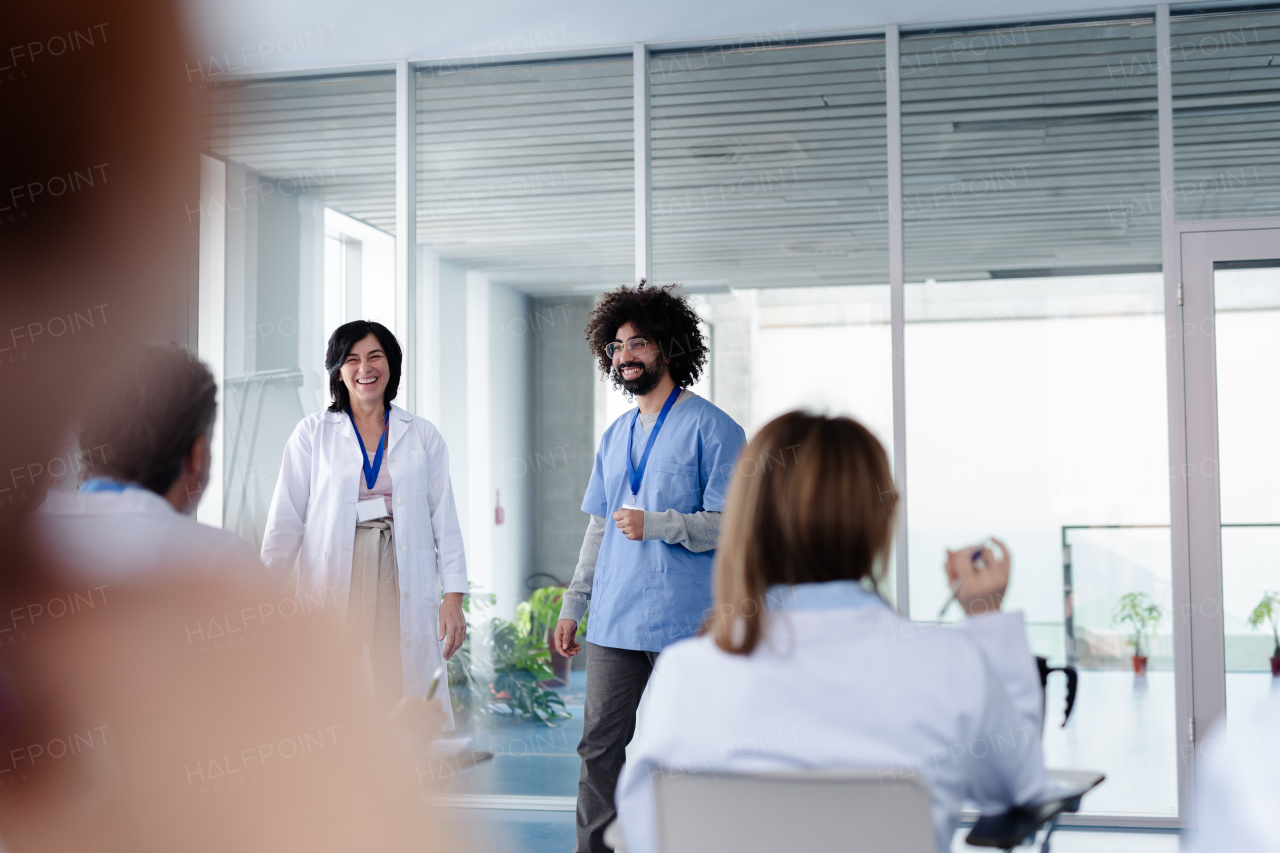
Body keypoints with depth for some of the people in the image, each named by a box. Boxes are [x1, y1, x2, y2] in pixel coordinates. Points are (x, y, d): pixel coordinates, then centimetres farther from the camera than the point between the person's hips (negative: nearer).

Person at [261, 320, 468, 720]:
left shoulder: (423, 435, 11)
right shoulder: (313, 433, 8)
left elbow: (444, 518, 9)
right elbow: (286, 518, 5)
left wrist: (454, 597, 1)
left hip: (402, 589, 1)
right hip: (334, 589, -1)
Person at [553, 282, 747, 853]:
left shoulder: (711, 429, -5)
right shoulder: (615, 436, 16)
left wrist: (656, 524, -20)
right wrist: (572, 607, 15)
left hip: (684, 624, -6)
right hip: (612, 624, 6)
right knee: (599, 746, 6)